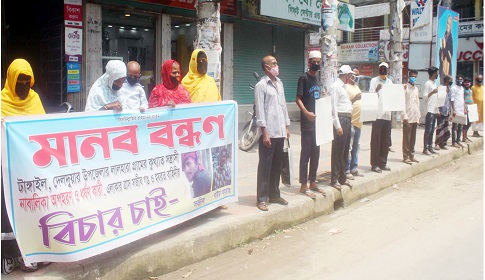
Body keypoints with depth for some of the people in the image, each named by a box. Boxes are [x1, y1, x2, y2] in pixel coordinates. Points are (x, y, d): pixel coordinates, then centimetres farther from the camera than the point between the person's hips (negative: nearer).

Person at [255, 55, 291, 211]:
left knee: (277, 165, 13)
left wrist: (287, 127, 14)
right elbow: (260, 110, -11)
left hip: (280, 132, 7)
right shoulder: (261, 85, -7)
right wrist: (265, 132, -16)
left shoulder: (279, 83, 15)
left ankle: (274, 194, 24)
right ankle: (261, 199, 4)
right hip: (268, 132, -7)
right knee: (265, 166, -2)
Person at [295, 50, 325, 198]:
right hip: (307, 122, -8)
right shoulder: (304, 77, -7)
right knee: (305, 154, -4)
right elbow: (298, 99, -13)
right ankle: (303, 185, 1)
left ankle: (312, 182, 22)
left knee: (315, 154, 12)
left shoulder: (319, 78, 15)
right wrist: (306, 113, -27)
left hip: (318, 121, 8)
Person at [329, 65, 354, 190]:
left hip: (347, 120, 10)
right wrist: (337, 126, -19)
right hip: (340, 119, -10)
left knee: (345, 151, 13)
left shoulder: (343, 86, 19)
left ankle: (342, 177, 23)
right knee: (337, 151, -4)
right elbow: (334, 107, -16)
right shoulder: (336, 86, -10)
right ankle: (334, 180, 3)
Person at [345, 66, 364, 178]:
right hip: (350, 121, -9)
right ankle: (346, 170, -1)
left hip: (358, 121, 9)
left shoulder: (356, 86, 20)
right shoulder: (346, 87, -8)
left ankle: (353, 168, 21)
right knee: (348, 147, -7)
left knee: (356, 147, 13)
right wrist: (355, 98, -24)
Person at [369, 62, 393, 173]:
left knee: (386, 141, 9)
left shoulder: (389, 82, 17)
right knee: (376, 140, -3)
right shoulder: (374, 81, 1)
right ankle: (374, 164, 2)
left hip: (387, 115, 6)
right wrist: (376, 90, -26)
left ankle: (383, 163, 18)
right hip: (377, 114, -6)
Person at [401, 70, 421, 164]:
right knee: (406, 138, -3)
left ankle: (411, 155, 17)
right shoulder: (405, 88, -5)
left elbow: (417, 102, 20)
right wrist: (404, 116, -16)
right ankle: (405, 157, 2)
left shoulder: (416, 89, 16)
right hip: (408, 117, -6)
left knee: (413, 138, 10)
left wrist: (419, 115, 14)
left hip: (415, 117, 7)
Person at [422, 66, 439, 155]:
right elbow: (424, 96, -13)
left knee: (432, 130, 10)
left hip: (435, 110, 9)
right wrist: (432, 92, -24)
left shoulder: (434, 84, 19)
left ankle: (430, 147, 14)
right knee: (428, 130, -8)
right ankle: (425, 148, -6)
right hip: (429, 110, -8)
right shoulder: (427, 83, -7)